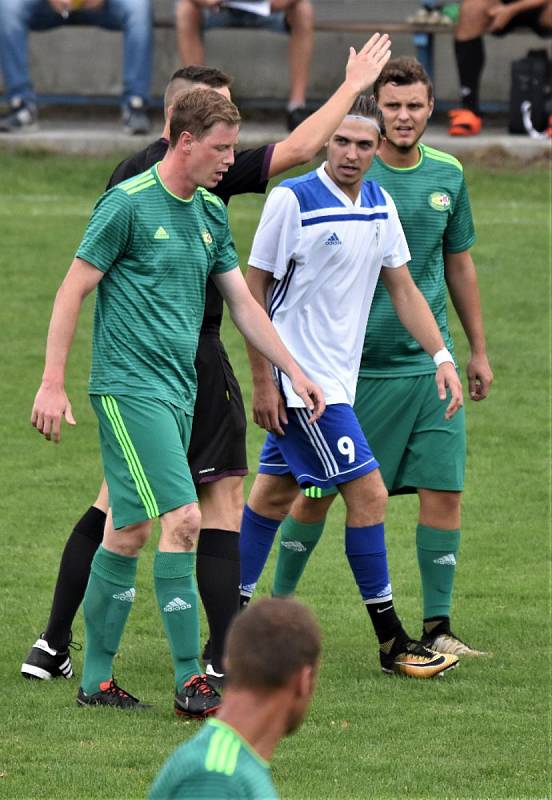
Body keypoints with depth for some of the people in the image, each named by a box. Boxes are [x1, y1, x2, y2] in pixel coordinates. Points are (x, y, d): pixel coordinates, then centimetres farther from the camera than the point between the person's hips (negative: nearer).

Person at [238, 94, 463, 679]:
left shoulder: (379, 205, 6)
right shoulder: (292, 200, -14)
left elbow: (402, 287, 14)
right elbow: (253, 290, -10)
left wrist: (442, 357, 4)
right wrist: (263, 381, -12)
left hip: (338, 377, 7)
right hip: (299, 378, -7)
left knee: (275, 493, 13)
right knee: (368, 494, -9)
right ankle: (391, 642, -3)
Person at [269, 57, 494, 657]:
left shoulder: (447, 176, 7)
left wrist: (478, 350, 18)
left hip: (430, 364, 3)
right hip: (355, 365, -3)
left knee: (443, 491, -4)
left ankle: (436, 628, 3)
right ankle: (279, 603, 23)